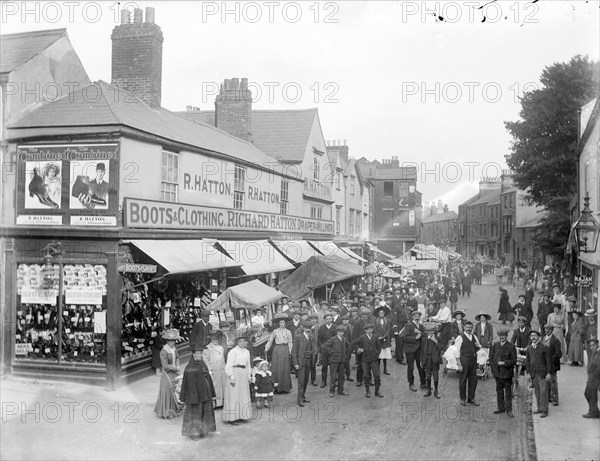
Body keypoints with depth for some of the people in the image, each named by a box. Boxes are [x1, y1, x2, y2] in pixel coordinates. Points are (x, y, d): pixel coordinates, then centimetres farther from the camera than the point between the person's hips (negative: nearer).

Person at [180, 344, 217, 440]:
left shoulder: (203, 364, 8)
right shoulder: (190, 367, -14)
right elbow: (188, 383, -15)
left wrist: (210, 392, 13)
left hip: (205, 393, 7)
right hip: (195, 392, -7)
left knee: (205, 411, 12)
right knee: (195, 412, 0)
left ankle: (202, 431, 24)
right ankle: (193, 432, 10)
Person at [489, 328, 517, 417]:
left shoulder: (511, 347, -7)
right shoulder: (495, 345, 7)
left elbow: (514, 361, -8)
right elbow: (491, 357, 13)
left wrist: (504, 363, -18)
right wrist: (493, 368, 4)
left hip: (507, 373, -5)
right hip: (497, 372, 5)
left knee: (508, 391, 3)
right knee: (499, 390, 13)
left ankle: (509, 410, 12)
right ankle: (501, 408, 24)